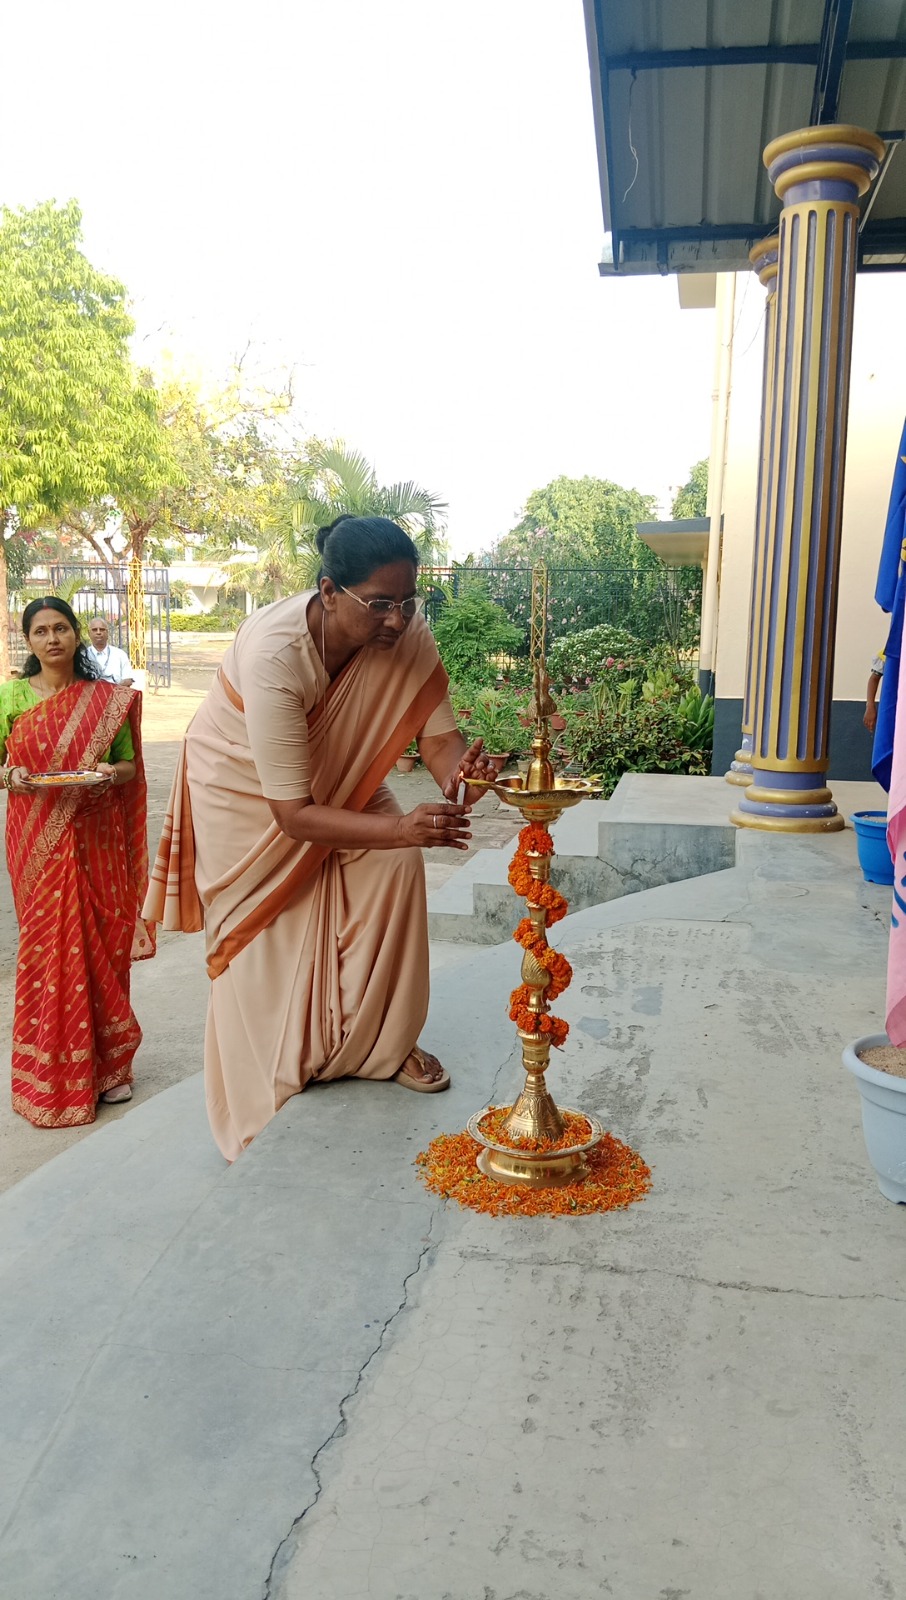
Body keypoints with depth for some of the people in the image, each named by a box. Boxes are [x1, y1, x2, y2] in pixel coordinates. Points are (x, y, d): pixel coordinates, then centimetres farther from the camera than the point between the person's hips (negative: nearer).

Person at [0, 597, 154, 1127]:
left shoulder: (110, 699, 4)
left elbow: (129, 765, 9)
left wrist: (110, 773, -12)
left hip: (97, 838, 1)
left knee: (103, 944, 4)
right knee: (48, 946, 2)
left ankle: (106, 1065, 21)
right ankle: (52, 1075, 16)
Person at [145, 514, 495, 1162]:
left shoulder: (408, 634, -26)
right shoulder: (274, 656, -41)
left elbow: (439, 736, -21)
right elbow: (293, 815, -40)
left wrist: (460, 775, -46)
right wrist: (402, 827, -52)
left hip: (335, 777, 5)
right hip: (249, 789, -4)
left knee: (396, 866, -12)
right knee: (268, 932, -2)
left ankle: (382, 1043, 7)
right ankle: (265, 1098, 17)